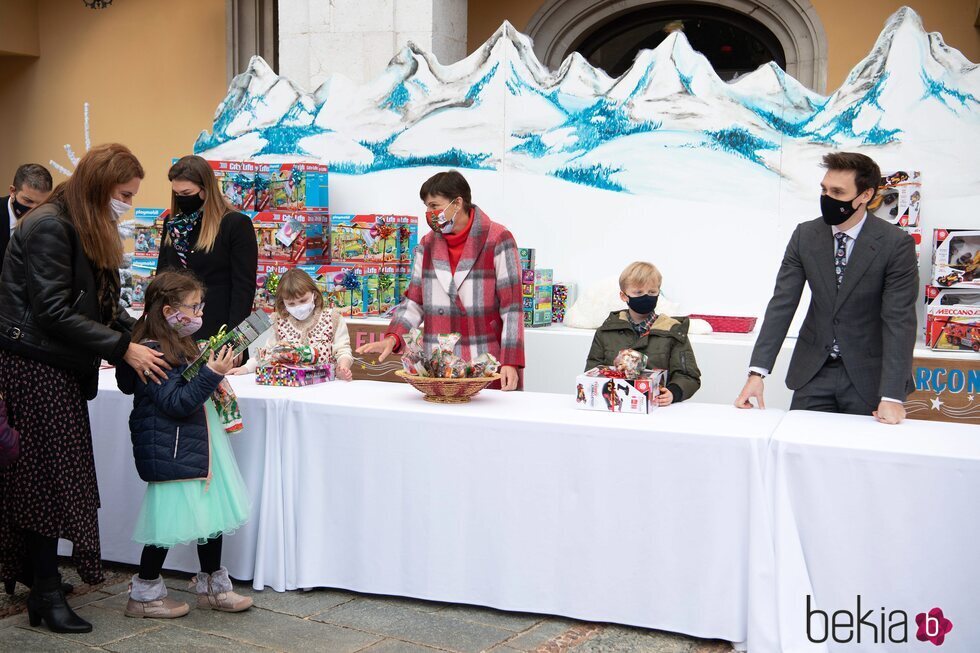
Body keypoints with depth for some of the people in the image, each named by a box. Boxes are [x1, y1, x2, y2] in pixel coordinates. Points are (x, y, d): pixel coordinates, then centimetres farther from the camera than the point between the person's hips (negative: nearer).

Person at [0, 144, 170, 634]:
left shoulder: (90, 230, 14)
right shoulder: (48, 227, -16)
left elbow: (103, 304, 14)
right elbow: (52, 312, -22)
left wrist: (139, 338, -1)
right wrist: (123, 349, -21)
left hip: (61, 368, 9)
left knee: (52, 477, 11)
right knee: (47, 475, -4)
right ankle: (46, 594, 6)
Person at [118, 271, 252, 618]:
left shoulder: (180, 345, 13)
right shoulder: (151, 353, -19)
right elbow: (176, 402, -22)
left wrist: (216, 372, 10)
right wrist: (212, 374, -24)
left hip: (197, 445, 10)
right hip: (170, 452, -10)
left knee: (212, 511, 13)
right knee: (169, 520, 0)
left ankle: (212, 586, 26)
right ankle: (144, 594, 16)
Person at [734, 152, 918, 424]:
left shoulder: (896, 243, -14)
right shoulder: (805, 235, -3)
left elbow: (899, 320, -17)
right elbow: (782, 304, -5)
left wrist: (892, 395, -24)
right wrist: (757, 371, -14)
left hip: (869, 373, -3)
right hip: (814, 370, 3)